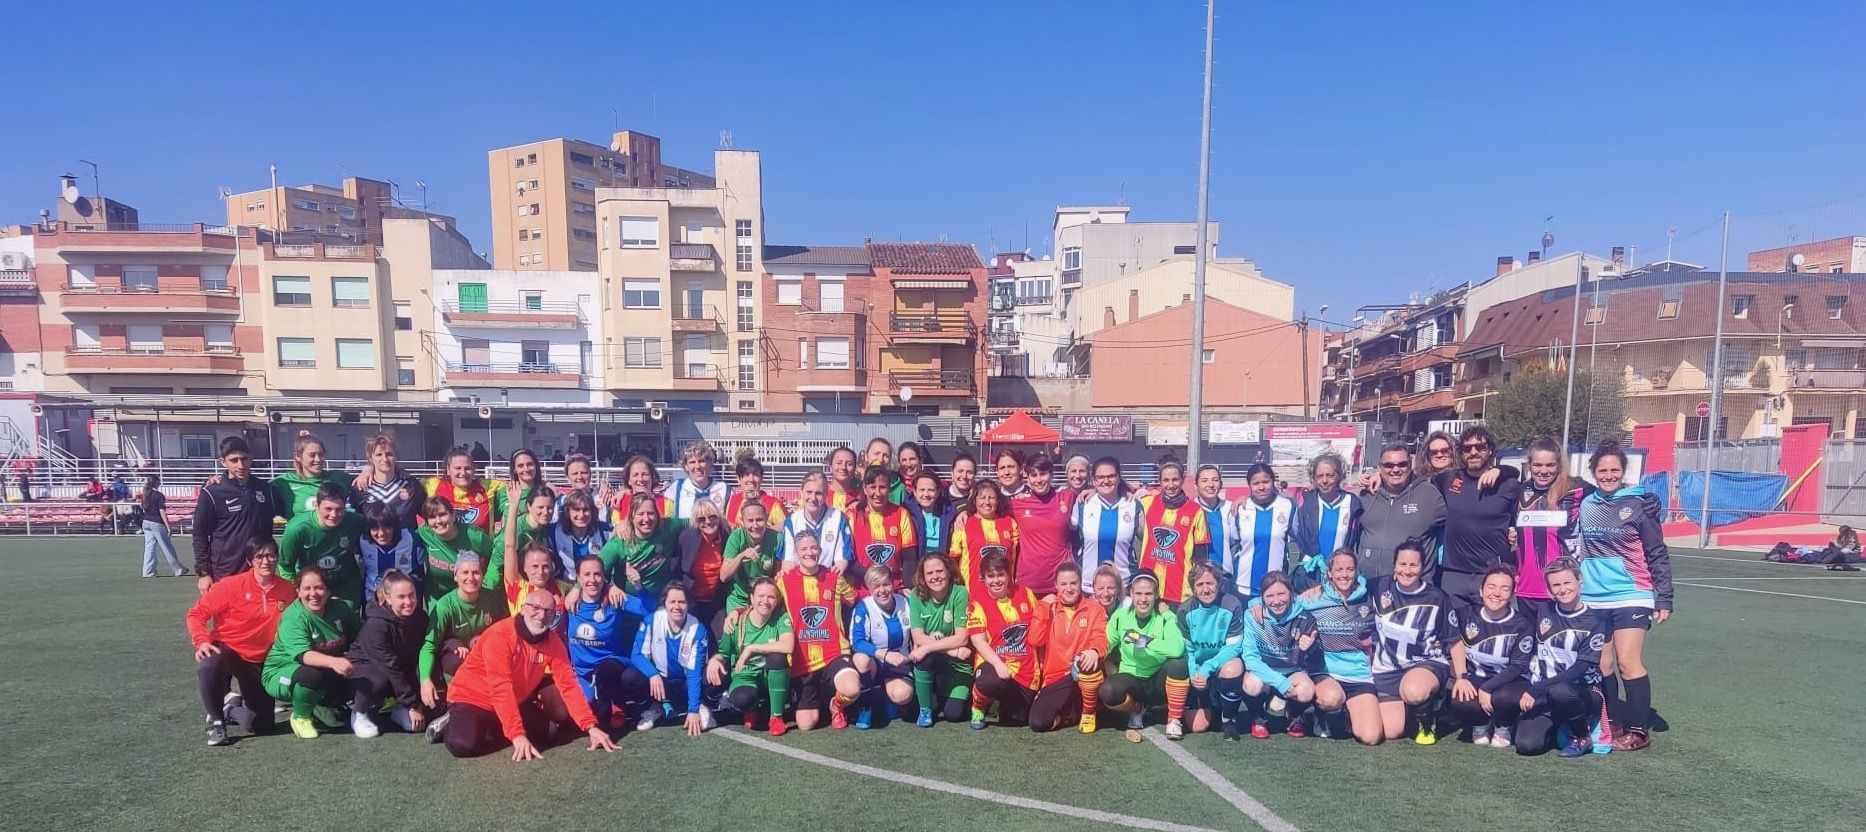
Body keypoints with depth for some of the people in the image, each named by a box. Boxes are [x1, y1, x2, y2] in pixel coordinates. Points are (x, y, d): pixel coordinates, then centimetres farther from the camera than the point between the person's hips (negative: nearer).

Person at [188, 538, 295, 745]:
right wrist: (202, 641, -27)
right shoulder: (232, 585, -15)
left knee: (262, 725, -4)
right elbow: (197, 613, -13)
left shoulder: (288, 591, -6)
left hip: (260, 660, 3)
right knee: (208, 667, -42)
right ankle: (216, 720, -14)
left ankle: (230, 708, 32)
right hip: (225, 649, -2)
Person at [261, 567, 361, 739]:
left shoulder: (341, 608, -8)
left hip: (325, 672, 6)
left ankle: (323, 706, 15)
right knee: (312, 675, -35)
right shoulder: (293, 618, -25)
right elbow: (302, 654, -42)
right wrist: (332, 661, -58)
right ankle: (300, 717, -5)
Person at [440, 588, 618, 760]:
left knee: (548, 730, -12)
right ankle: (451, 723, 4)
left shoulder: (553, 641, -8)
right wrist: (517, 735, -39)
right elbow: (501, 688, -32)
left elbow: (568, 684, -12)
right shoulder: (499, 635, -26)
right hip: (471, 698, -6)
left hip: (514, 703, 6)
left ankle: (490, 727, 9)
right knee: (464, 744, -31)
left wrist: (591, 726, -24)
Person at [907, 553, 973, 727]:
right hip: (930, 664, 2)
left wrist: (927, 647, -26)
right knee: (924, 658, -32)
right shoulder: (917, 596, -8)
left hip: (958, 665, -2)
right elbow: (918, 638, -13)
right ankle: (925, 709, -7)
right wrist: (950, 649, -22)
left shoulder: (960, 594, -15)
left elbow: (962, 638, -19)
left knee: (953, 714, -18)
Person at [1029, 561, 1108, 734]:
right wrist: (1043, 608, -9)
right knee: (1038, 723, -21)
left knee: (1087, 662, -37)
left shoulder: (1094, 608, 3)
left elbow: (1101, 638, -9)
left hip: (1085, 675, -1)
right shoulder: (1048, 608, 6)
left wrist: (1095, 651, -33)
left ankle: (1089, 712, -7)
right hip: (1055, 679, 1)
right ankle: (1071, 712, 13)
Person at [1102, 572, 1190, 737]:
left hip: (1158, 681, -1)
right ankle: (1137, 709, 7)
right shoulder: (1121, 616, -5)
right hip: (1131, 679, 2)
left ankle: (1175, 719, -8)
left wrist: (1146, 641, -35)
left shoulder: (1166, 617, -12)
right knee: (1108, 692, -31)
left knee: (1178, 664, -33)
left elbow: (1177, 648, -31)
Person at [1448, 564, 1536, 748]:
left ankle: (1503, 728, 1)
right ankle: (1480, 725, 6)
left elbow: (1518, 666, -13)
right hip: (1473, 678, 1)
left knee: (1505, 698, -37)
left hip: (1508, 680, -1)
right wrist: (1461, 677, -10)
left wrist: (1487, 688, -23)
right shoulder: (1467, 614, -6)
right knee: (1459, 702, -33)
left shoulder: (1523, 624, -10)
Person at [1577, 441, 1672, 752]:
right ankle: (1612, 724, 19)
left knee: (1628, 663, -7)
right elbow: (1575, 548, 17)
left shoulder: (1640, 504, -3)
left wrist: (1664, 598, -4)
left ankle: (1639, 730, 5)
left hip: (1631, 596, -4)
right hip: (1593, 599, 4)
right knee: (1601, 666, 7)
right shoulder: (1585, 504, 7)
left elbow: (1658, 554, -1)